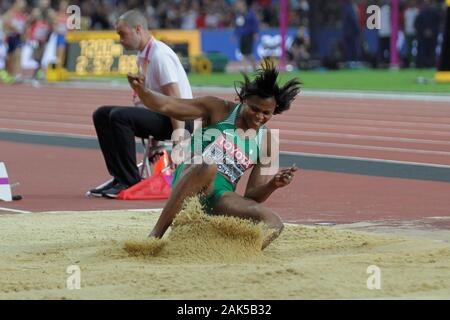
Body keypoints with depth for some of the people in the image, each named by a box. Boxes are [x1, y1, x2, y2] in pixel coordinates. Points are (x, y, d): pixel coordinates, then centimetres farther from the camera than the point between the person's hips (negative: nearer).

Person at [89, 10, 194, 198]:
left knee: (119, 116, -27)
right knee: (102, 115, 3)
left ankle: (130, 181, -19)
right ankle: (120, 177, -1)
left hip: (178, 119, -10)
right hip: (158, 114, 10)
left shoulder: (160, 56, -17)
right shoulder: (143, 57, 12)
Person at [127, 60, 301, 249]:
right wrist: (141, 91, -21)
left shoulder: (265, 141, 14)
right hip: (189, 179, -3)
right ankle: (155, 235, -36)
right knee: (208, 167, -41)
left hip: (222, 195, 3)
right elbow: (164, 106, 0)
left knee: (274, 224, -23)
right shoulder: (219, 110, 6)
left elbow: (252, 197, 12)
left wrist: (274, 184, -9)